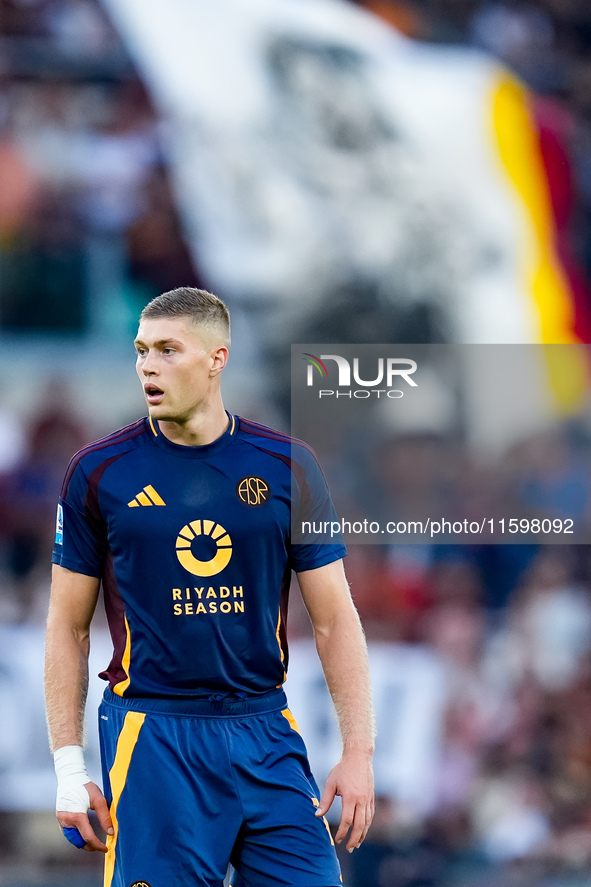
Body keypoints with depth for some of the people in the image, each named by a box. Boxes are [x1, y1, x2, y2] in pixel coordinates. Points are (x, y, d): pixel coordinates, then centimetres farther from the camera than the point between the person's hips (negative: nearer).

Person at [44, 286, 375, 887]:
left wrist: (358, 752, -2)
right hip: (151, 739, -2)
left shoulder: (286, 466, 3)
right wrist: (68, 769, -1)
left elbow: (333, 618, 5)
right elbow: (68, 626, 5)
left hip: (266, 732, 2)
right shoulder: (100, 472, 1)